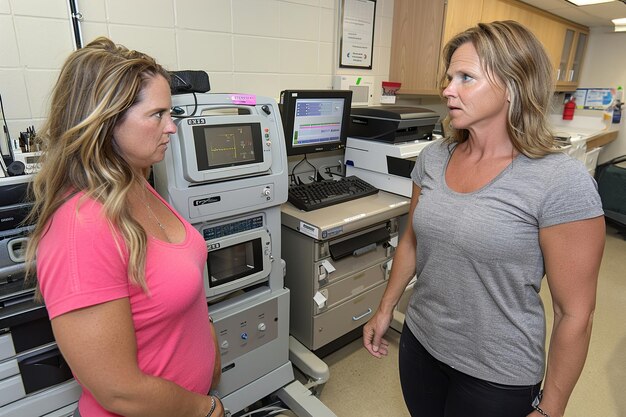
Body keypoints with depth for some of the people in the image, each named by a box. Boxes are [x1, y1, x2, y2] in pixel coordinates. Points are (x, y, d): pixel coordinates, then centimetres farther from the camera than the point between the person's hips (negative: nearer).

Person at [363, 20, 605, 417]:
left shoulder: (561, 181, -21)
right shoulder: (433, 157, -5)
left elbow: (575, 313, -15)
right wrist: (385, 309, 11)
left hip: (496, 374, -4)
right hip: (420, 341, 5)